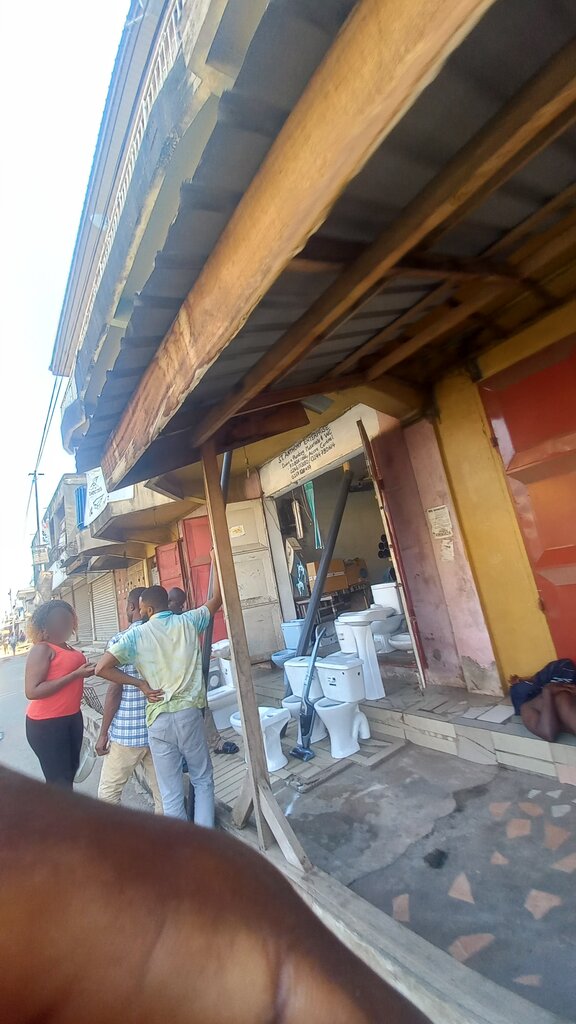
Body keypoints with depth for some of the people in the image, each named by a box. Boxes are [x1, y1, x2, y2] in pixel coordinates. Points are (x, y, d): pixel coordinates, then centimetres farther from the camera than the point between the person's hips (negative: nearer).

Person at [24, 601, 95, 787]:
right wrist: (75, 674, -26)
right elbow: (32, 691, -25)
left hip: (72, 717, 8)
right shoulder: (42, 649, -16)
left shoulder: (67, 647, 8)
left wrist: (87, 670, 7)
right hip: (46, 723, -8)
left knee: (71, 771, 17)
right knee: (59, 781, -1)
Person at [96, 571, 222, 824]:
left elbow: (102, 667, -10)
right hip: (189, 714, 1)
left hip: (159, 720, 0)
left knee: (171, 793, 14)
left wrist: (140, 684, -3)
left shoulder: (136, 635, -5)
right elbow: (217, 599, 7)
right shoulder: (187, 622, -3)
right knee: (203, 781, 20)